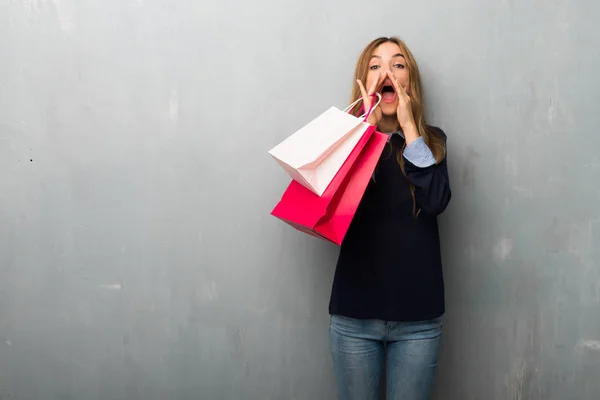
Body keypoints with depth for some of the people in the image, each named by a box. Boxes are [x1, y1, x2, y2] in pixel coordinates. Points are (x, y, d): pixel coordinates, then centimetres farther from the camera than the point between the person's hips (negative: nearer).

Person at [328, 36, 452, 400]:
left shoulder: (431, 140, 6)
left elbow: (436, 201, -13)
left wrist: (408, 126, -10)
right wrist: (368, 126, -13)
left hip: (418, 315, 0)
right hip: (354, 312, 0)